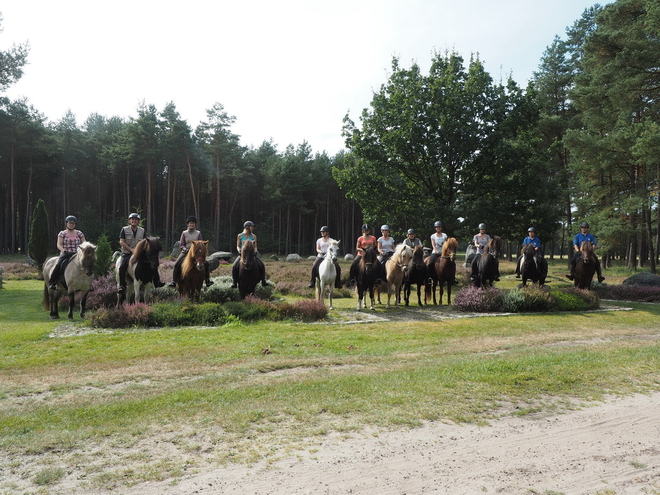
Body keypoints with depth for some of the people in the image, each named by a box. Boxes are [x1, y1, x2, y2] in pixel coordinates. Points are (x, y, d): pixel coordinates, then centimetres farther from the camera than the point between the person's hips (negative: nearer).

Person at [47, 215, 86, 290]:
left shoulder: (79, 233, 14)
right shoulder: (62, 233, 8)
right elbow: (59, 245, 0)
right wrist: (63, 250, -20)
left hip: (77, 254, 1)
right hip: (65, 254, -1)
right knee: (59, 265, -29)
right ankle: (52, 282, -16)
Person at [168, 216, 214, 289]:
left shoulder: (198, 233, 6)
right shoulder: (184, 233, 5)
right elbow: (181, 244, 4)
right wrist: (185, 249, -15)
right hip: (186, 252, 0)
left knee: (206, 263, -18)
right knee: (176, 264, -19)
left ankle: (208, 280, -7)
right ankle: (174, 281, -9)